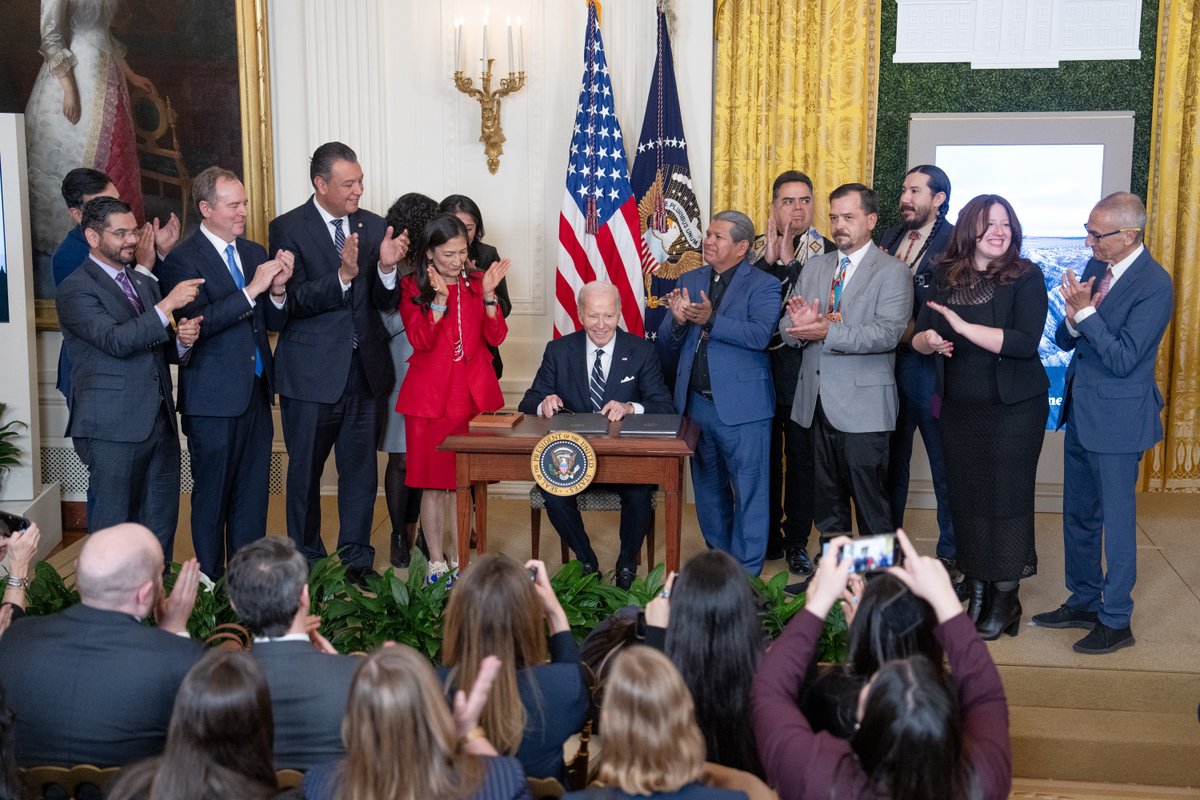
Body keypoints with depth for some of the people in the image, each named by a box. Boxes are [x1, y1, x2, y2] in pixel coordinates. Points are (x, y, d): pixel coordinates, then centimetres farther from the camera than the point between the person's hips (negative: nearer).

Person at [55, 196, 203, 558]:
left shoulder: (145, 284, 18)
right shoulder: (75, 290, -6)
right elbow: (116, 341, -20)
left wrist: (182, 340, -2)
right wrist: (167, 305, -26)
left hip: (160, 422, 7)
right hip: (114, 430, -7)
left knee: (161, 523, 11)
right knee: (114, 528, 0)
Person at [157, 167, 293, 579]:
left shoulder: (255, 254, 12)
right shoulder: (182, 260, -9)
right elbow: (195, 323, -21)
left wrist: (278, 289, -8)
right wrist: (251, 290, -24)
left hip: (256, 393, 6)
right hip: (214, 399, -6)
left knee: (253, 494, 11)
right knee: (212, 496, 5)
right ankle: (211, 582, 16)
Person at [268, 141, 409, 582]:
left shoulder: (373, 226, 5)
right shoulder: (288, 228, -7)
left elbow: (386, 303, 3)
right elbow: (291, 301, -16)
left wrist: (386, 267, -17)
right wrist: (342, 275, -28)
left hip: (365, 370, 4)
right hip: (311, 373, -3)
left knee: (361, 470, 10)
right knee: (305, 472, 10)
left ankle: (357, 562, 22)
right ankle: (306, 566, 25)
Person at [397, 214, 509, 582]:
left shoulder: (477, 283, 8)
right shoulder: (412, 288, 0)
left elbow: (496, 336, -2)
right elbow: (420, 341, -12)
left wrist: (488, 295, -15)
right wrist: (439, 298, -22)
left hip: (474, 392, 2)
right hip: (430, 394, -2)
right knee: (434, 482, 2)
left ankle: (461, 557, 16)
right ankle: (436, 561, 12)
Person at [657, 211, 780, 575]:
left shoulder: (763, 285, -3)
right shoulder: (689, 280, 11)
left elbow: (761, 335, -20)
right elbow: (666, 346, 9)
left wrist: (711, 320, -30)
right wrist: (677, 320, -13)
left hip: (741, 407, -5)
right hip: (696, 404, 5)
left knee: (749, 490, 1)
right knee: (708, 490, 15)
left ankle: (746, 572, 10)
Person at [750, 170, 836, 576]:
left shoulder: (828, 252, -1)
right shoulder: (754, 249, 7)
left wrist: (789, 262, -17)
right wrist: (767, 260, -16)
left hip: (803, 367, -2)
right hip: (760, 364, 2)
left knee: (801, 455, 5)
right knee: (765, 453, 11)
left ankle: (797, 541, 16)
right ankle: (767, 537, 24)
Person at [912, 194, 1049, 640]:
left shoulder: (1026, 277, -9)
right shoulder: (945, 277, 4)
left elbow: (1025, 341, -21)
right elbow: (919, 336, 7)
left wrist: (963, 326, -24)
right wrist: (929, 340, -16)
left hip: (1013, 407, -4)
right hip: (960, 406, 4)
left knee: (1007, 497, 1)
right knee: (965, 496, 8)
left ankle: (1005, 599, 13)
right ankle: (975, 590, 21)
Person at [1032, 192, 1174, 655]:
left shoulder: (1153, 285, -18)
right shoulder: (1096, 267, 5)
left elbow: (1123, 360, -22)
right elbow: (1064, 341, 6)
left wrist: (1085, 312, -23)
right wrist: (1074, 319, -15)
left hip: (1118, 414, -8)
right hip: (1080, 408, 8)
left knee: (1116, 518, 3)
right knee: (1078, 513, 17)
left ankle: (1116, 621, 15)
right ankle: (1084, 603, 32)